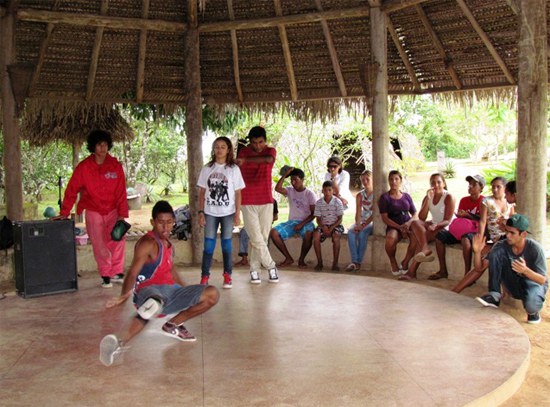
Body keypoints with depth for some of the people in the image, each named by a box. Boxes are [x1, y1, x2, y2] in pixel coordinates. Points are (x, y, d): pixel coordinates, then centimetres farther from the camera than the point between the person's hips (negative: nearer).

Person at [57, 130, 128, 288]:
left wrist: (122, 214, -10)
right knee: (99, 245, -2)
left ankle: (117, 272, 8)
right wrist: (64, 213, -10)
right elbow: (71, 190, -8)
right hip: (93, 211, -1)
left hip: (113, 210, 1)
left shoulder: (115, 165, -6)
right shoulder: (83, 167, -9)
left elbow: (121, 191, -5)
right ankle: (105, 275, 12)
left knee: (118, 239, -8)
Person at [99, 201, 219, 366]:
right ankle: (121, 342, -65)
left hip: (171, 291, 8)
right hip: (150, 290, -8)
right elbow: (133, 273, -22)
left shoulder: (167, 242, 16)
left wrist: (187, 290, 32)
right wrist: (125, 295, -39)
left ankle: (173, 325, 5)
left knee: (212, 294, -2)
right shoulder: (148, 243, -10)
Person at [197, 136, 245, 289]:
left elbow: (238, 193, 0)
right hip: (210, 212, 1)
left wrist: (237, 213, -5)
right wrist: (201, 212, -1)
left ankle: (227, 276, 12)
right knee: (208, 243, 0)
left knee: (227, 243, 4)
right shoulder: (207, 168, 5)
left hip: (228, 212, -1)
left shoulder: (233, 169, 0)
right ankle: (205, 275, 6)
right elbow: (202, 192, 6)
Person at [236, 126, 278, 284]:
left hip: (266, 201, 1)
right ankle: (271, 266, 7)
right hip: (247, 202, -1)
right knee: (256, 238, -7)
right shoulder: (243, 152, 4)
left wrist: (246, 160, -25)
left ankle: (254, 269, 16)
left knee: (262, 238, 4)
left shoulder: (270, 151, 1)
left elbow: (268, 159, -24)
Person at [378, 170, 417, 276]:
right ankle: (393, 262, -9)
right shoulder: (385, 197, 6)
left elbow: (415, 215, 15)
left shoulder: (406, 196, 18)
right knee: (390, 238, -39)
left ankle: (404, 263, -12)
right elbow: (385, 218, -3)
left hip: (408, 225, 3)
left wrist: (409, 223, -9)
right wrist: (399, 227, -16)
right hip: (393, 227, -3)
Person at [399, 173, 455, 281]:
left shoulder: (448, 197, -8)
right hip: (432, 225, 6)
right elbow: (421, 218, -6)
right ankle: (425, 249, -42)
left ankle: (412, 271, -30)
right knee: (415, 223, -25)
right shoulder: (428, 197, 8)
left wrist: (436, 225, -35)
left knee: (416, 236, -29)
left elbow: (447, 221, -14)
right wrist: (428, 199, -13)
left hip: (444, 228, -6)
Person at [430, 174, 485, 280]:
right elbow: (459, 217, 11)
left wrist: (467, 214, -22)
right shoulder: (464, 200, 14)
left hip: (476, 232, -7)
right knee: (439, 235, -13)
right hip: (462, 230, 7)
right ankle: (443, 271, -11)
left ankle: (467, 274, -40)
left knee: (465, 238, -40)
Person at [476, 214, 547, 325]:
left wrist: (526, 270, -42)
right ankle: (494, 296, -19)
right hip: (514, 285, 3)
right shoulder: (502, 245, -15)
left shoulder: (535, 248, -23)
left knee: (531, 306, -39)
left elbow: (543, 280, -22)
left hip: (534, 283, -3)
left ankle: (533, 310, 0)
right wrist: (477, 251, -33)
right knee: (495, 253, -22)